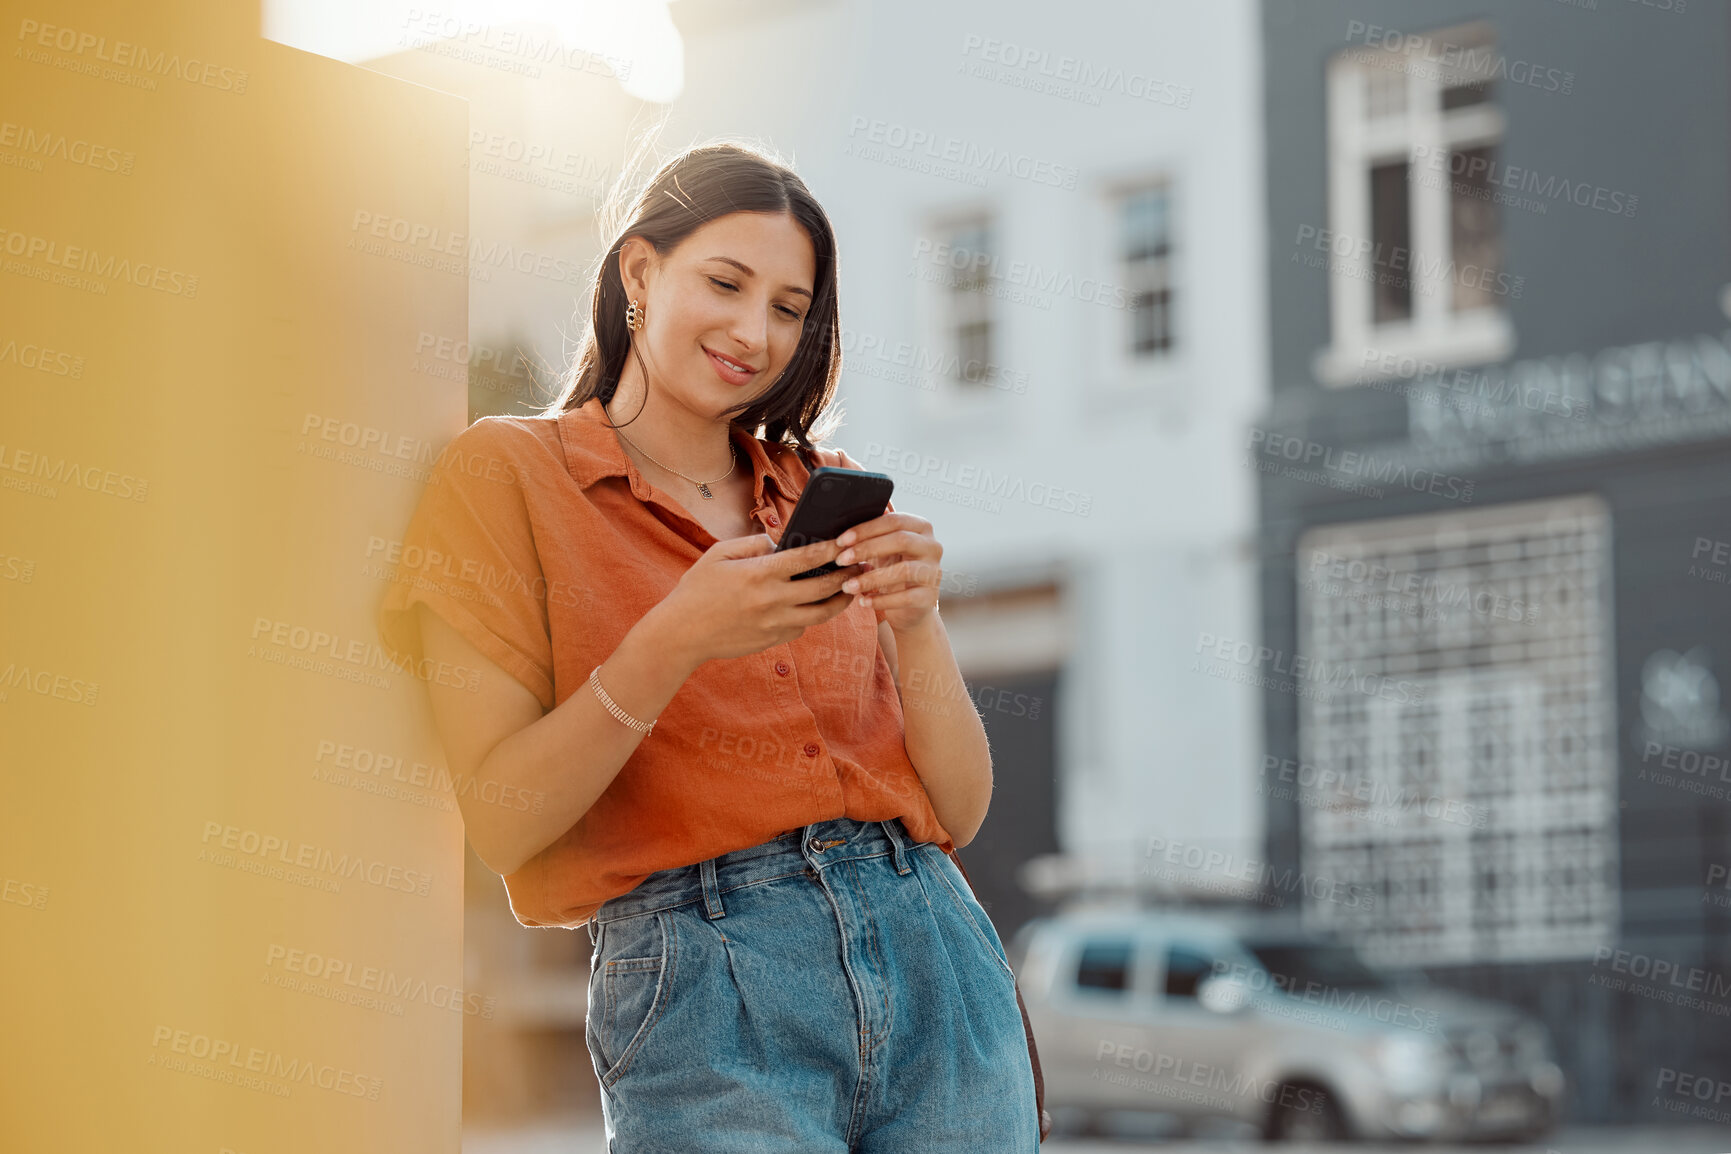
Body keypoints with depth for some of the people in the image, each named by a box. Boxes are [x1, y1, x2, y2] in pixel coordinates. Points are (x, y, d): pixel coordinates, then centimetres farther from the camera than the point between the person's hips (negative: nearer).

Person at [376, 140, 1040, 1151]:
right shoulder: (508, 471, 3)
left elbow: (959, 812, 10)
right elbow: (500, 826, -6)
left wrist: (916, 624, -7)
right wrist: (672, 644, -18)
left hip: (934, 952, 4)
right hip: (702, 974, -4)